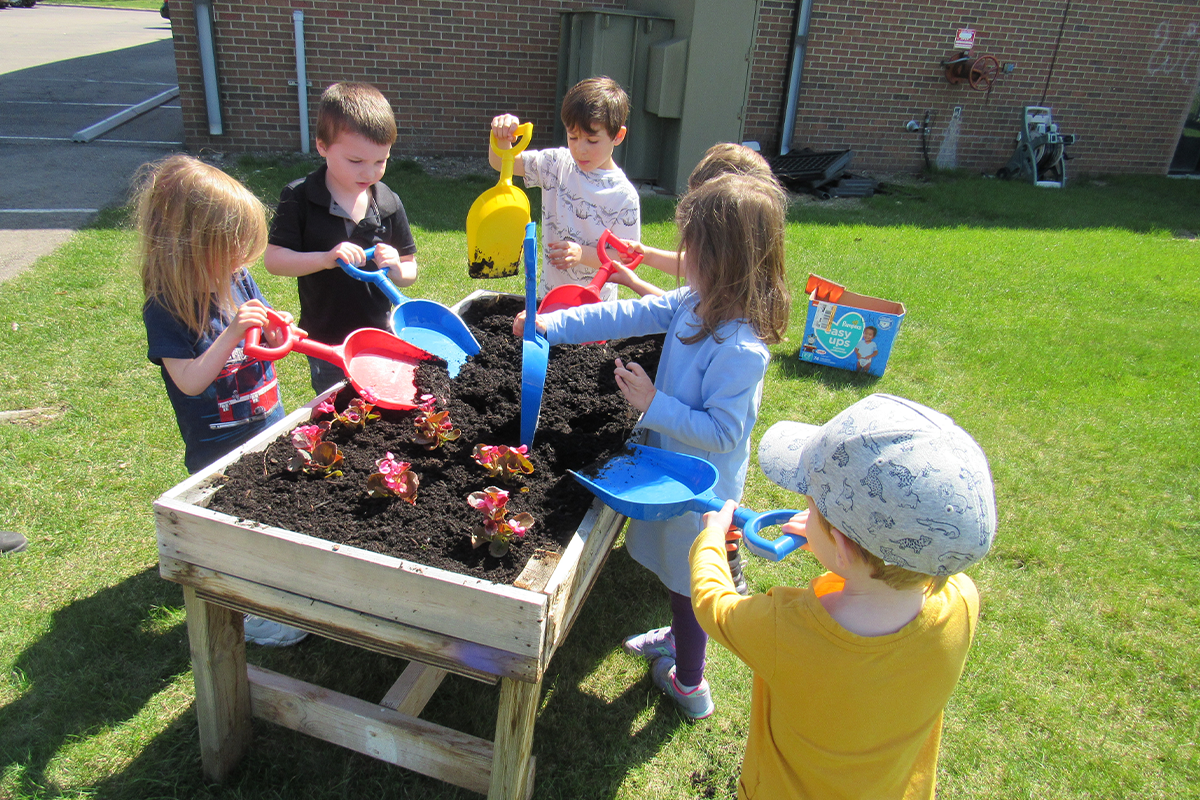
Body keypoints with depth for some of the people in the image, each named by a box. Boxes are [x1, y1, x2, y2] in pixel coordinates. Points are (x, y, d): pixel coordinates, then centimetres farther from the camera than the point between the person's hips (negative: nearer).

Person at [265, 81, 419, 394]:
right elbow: (274, 259, -14)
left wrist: (395, 269, -22)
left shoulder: (388, 203, -4)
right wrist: (325, 259, -29)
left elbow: (410, 271, 2)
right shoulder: (299, 198, -11)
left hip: (380, 337, 2)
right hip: (325, 344, -2)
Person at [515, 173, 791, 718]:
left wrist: (653, 404, -27)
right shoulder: (693, 303, -6)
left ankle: (689, 683, 37)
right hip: (676, 469, 8)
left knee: (687, 581, 13)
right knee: (678, 573, 29)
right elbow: (628, 316, 0)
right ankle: (678, 636, 56)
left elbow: (720, 431, -28)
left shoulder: (741, 349, -32)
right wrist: (553, 324, -2)